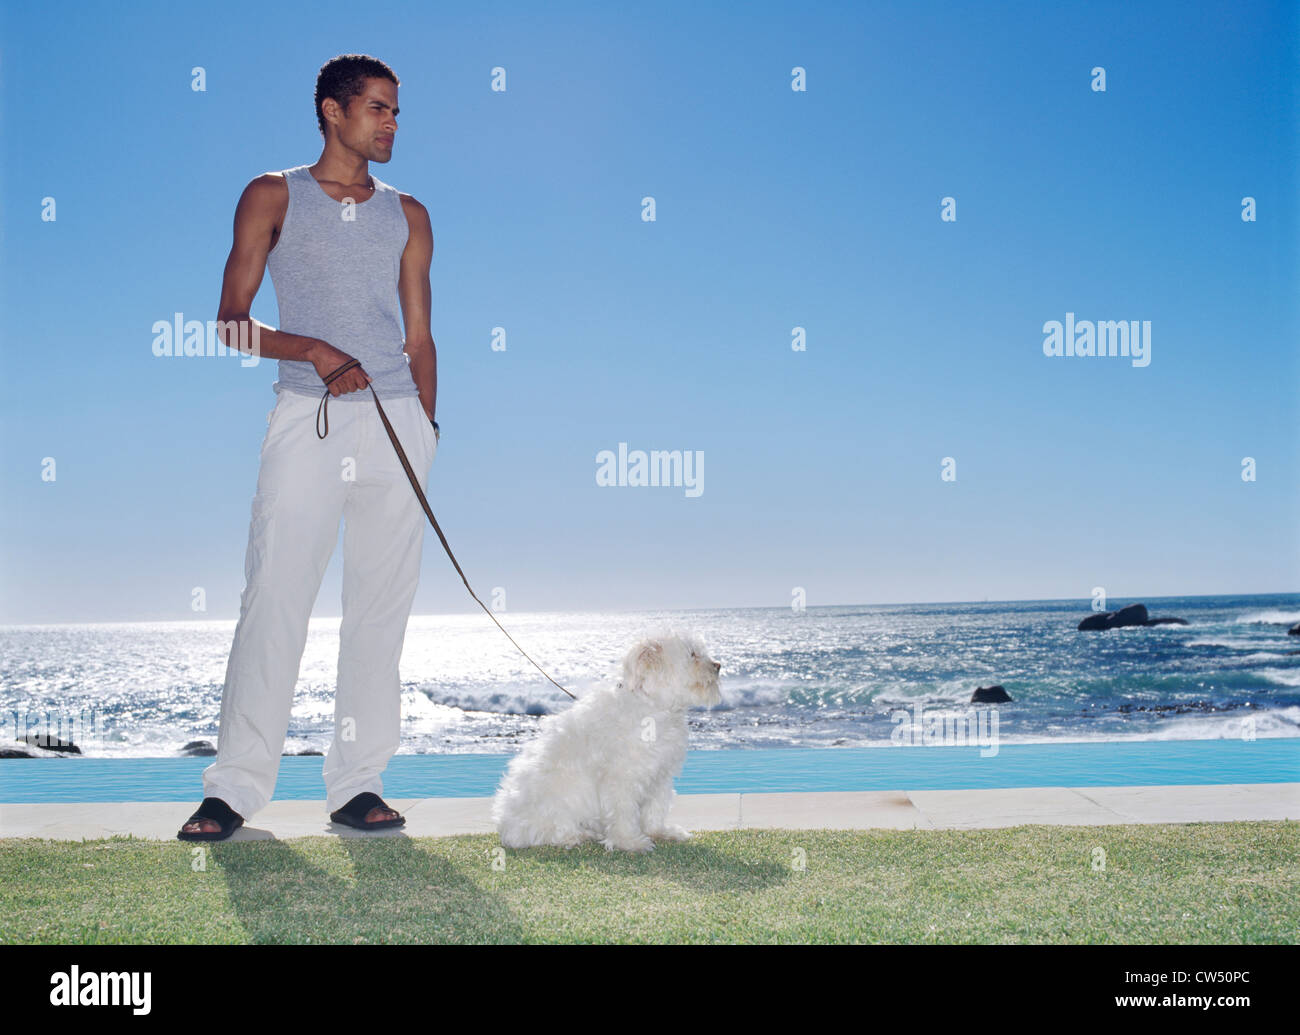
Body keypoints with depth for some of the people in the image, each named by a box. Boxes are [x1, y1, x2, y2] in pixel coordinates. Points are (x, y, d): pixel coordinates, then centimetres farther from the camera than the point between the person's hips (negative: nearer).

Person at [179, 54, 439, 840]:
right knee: (275, 597, -8)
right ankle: (235, 786, 1)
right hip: (307, 420, -3)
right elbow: (231, 319, 3)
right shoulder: (273, 198, 10)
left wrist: (426, 434, 8)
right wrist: (313, 351, -13)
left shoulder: (408, 216, 18)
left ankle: (358, 783, 9)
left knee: (382, 605, 1)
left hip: (396, 423, 3)